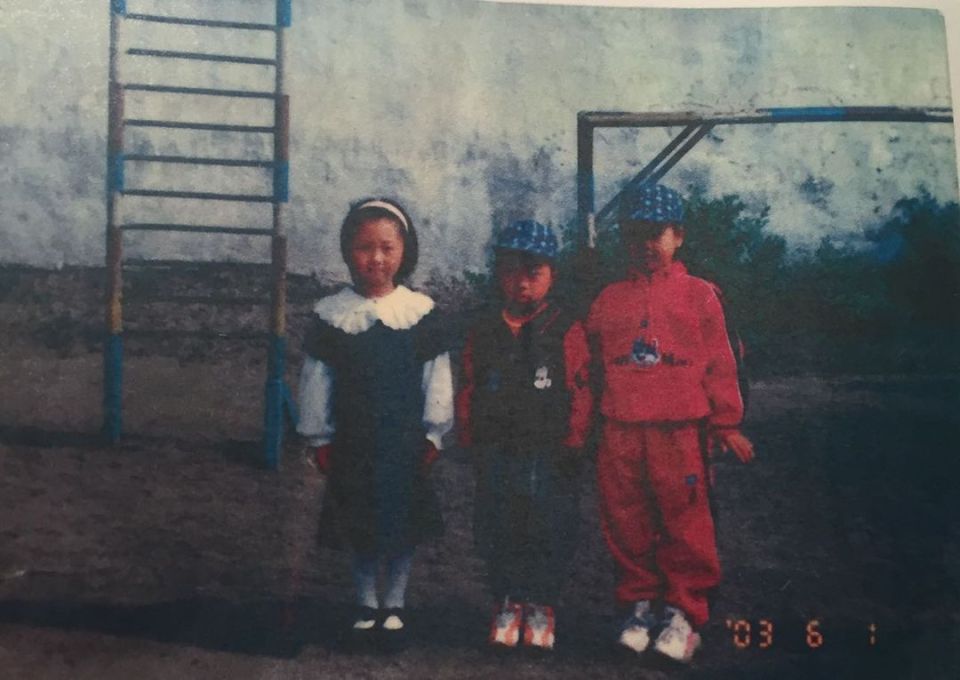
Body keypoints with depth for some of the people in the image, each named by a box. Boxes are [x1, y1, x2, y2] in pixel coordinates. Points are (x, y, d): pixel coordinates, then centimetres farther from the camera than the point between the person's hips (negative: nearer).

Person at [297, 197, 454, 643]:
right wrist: (320, 438, 2)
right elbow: (315, 379, 1)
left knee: (404, 527, 9)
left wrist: (433, 434, -1)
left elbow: (437, 377, -1)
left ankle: (394, 605, 27)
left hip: (405, 442, 0)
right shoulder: (331, 314, -4)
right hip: (353, 443, 0)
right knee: (361, 530, 11)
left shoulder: (421, 312, -4)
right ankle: (366, 605, 28)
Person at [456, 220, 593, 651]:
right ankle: (508, 602, 23)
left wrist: (572, 439, -6)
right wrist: (470, 435, 4)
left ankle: (541, 605, 19)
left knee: (550, 529, 3)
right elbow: (468, 388, 9)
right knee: (496, 529, 9)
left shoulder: (567, 332, -3)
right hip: (497, 453, 3)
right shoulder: (483, 331, 7)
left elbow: (579, 391, -4)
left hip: (550, 454, -3)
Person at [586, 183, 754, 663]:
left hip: (678, 430, -3)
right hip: (619, 431, 3)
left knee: (685, 524, 1)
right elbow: (594, 366, 14)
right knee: (626, 524, 8)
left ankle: (683, 611, 15)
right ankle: (639, 603, 24)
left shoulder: (698, 294, 5)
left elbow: (718, 362, 4)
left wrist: (726, 423, 2)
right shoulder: (608, 300, 12)